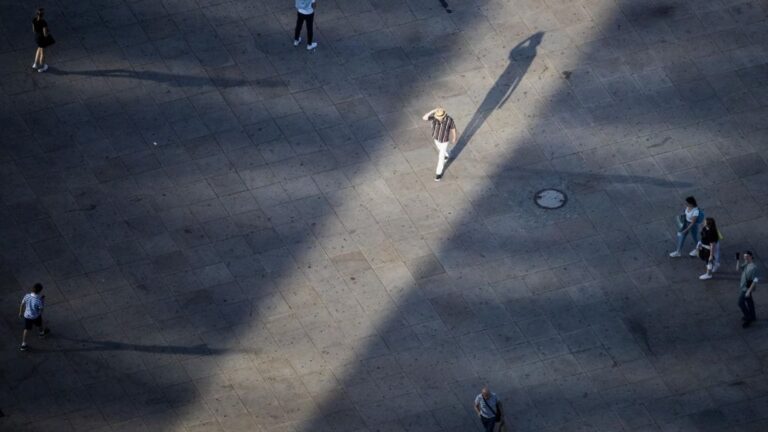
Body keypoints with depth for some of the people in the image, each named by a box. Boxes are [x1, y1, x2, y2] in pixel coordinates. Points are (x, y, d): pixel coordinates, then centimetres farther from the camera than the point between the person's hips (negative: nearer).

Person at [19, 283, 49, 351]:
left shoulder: (27, 296, -21)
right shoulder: (38, 300, -34)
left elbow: (22, 305, -5)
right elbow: (41, 309, -17)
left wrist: (20, 312, 13)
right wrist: (43, 300, -7)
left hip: (27, 315, 3)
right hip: (36, 316, -3)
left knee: (26, 330, 17)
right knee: (40, 325, 31)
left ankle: (23, 344, 22)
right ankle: (42, 332, 60)